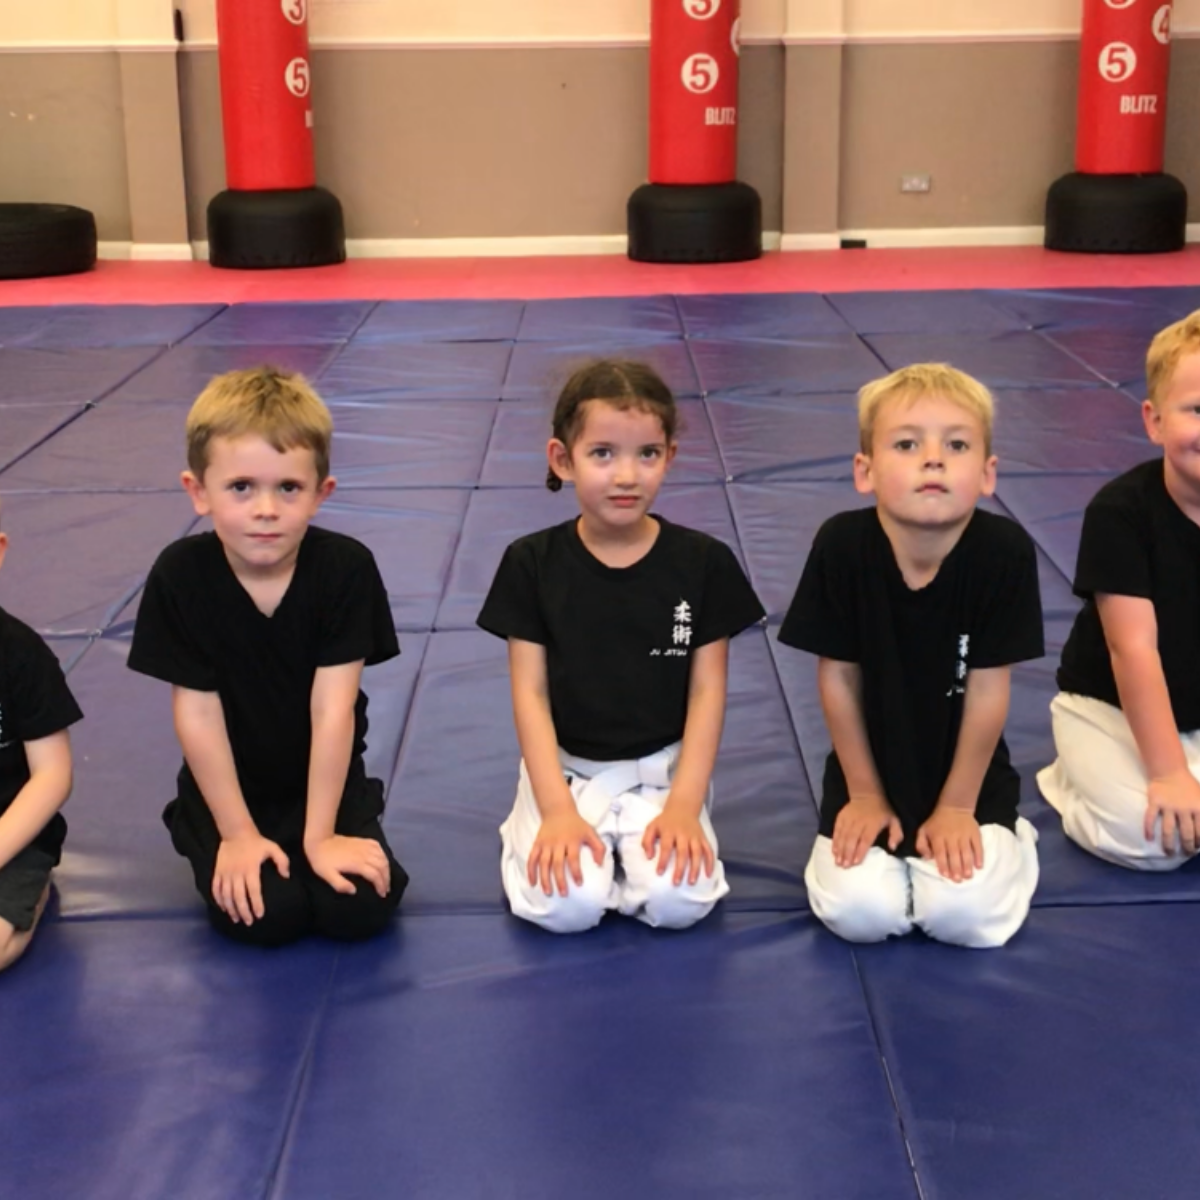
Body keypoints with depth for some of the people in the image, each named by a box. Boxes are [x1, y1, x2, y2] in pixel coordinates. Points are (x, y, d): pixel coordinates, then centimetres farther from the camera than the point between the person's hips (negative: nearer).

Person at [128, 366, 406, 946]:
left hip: (325, 781, 0)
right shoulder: (179, 574, -18)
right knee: (267, 914, -18)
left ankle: (315, 833, 14)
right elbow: (198, 713, -14)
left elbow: (332, 709, -18)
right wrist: (238, 832, -12)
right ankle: (216, 849, 15)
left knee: (359, 906, -17)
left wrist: (320, 835, -17)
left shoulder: (347, 568, -19)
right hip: (228, 786, 0)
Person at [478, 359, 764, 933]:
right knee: (565, 904, -22)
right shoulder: (531, 563, -6)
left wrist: (684, 804, -11)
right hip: (566, 768, 0)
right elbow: (531, 692, -6)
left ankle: (624, 850, 10)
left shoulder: (704, 562, -5)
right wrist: (557, 810, -15)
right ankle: (533, 833, 10)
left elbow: (708, 692, -3)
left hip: (662, 769, 1)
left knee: (678, 900, -22)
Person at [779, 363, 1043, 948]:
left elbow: (987, 690, -14)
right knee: (859, 912, -16)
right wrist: (866, 796, -5)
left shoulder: (1006, 552, -22)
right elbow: (838, 680, -11)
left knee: (965, 914, -17)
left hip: (969, 777, 0)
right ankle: (893, 847, 18)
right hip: (868, 772, 1)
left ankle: (1009, 838, 16)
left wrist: (956, 807, -8)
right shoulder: (842, 545, -21)